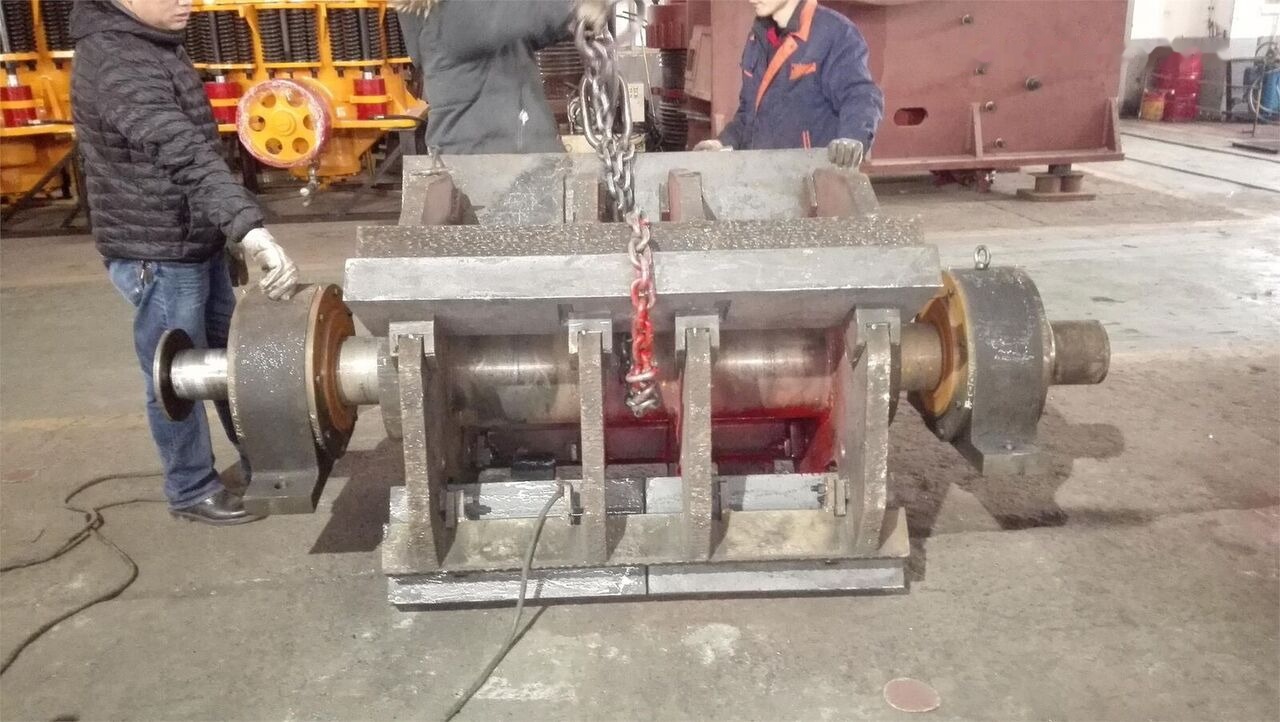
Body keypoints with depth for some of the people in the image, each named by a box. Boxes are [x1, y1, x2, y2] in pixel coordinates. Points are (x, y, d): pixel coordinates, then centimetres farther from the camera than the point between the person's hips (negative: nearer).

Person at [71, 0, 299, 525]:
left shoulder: (150, 42, 8)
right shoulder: (116, 62, -24)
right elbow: (185, 156, -39)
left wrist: (234, 232, 20)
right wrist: (252, 230, -50)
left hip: (197, 243, 10)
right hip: (157, 256, -9)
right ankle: (191, 490, 25)